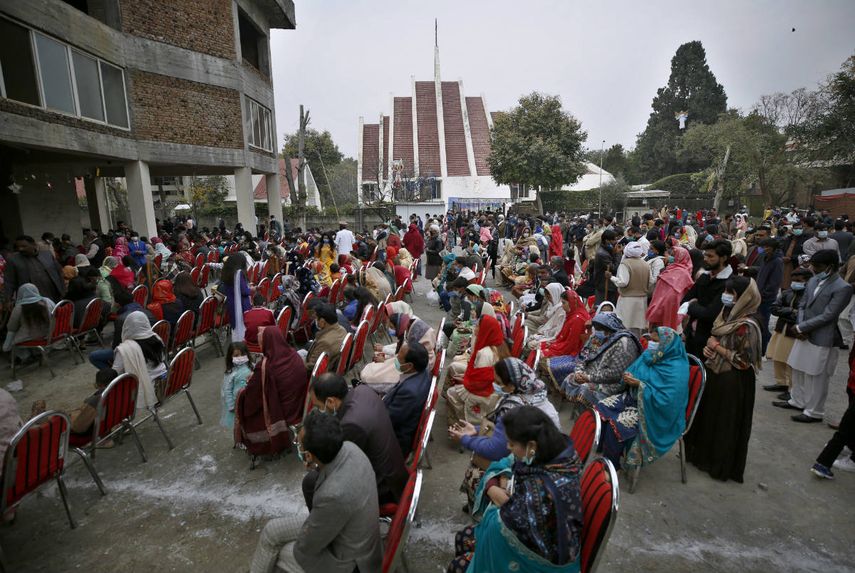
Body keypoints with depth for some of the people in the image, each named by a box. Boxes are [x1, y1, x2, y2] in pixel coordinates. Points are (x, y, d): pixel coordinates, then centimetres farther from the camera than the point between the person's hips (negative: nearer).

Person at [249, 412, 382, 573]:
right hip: (344, 529, 6)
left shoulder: (334, 495, -40)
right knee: (272, 530, 11)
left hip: (347, 559, -6)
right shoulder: (348, 447, -19)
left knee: (275, 553, 10)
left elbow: (306, 548, -22)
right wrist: (316, 467, -11)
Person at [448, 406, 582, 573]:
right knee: (463, 538, 14)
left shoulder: (544, 488, -41)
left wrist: (502, 504, -13)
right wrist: (493, 487, -16)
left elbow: (504, 528, -30)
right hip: (529, 532, 7)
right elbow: (504, 466, 2)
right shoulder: (550, 452, -15)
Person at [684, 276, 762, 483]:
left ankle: (722, 465, 26)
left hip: (732, 384, -8)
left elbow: (744, 361, -23)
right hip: (715, 375, 8)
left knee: (725, 423, 8)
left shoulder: (746, 326, -23)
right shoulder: (727, 315, 3)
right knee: (709, 416, 21)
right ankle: (703, 453, 39)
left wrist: (717, 347, -16)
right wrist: (708, 347, -3)